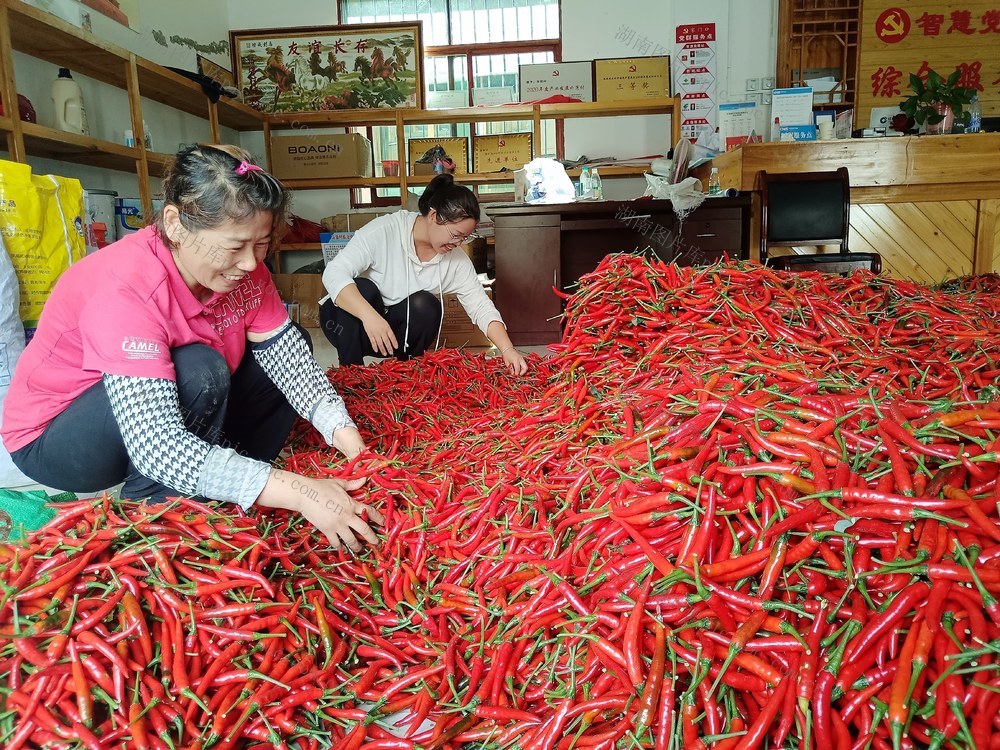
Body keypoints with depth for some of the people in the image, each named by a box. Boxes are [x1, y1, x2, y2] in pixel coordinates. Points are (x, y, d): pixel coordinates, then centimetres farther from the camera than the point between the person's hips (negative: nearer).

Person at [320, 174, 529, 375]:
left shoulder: (457, 261, -9)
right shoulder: (384, 231, -24)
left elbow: (481, 308, -10)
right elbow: (334, 273, -31)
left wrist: (508, 350, -27)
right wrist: (370, 315, -47)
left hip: (398, 332, 3)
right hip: (348, 321, -3)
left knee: (425, 305, -26)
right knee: (363, 289, -33)